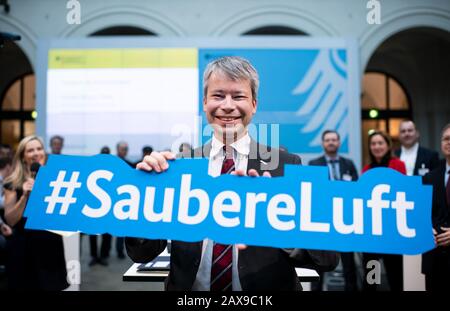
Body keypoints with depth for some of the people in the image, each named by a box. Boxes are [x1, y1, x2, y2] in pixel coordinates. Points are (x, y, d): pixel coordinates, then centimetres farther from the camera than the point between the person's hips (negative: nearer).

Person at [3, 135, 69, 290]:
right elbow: (10, 220, -6)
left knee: (52, 285, 7)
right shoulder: (13, 183, -1)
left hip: (51, 243, 2)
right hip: (24, 246, -2)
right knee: (26, 285, 6)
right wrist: (25, 196, -18)